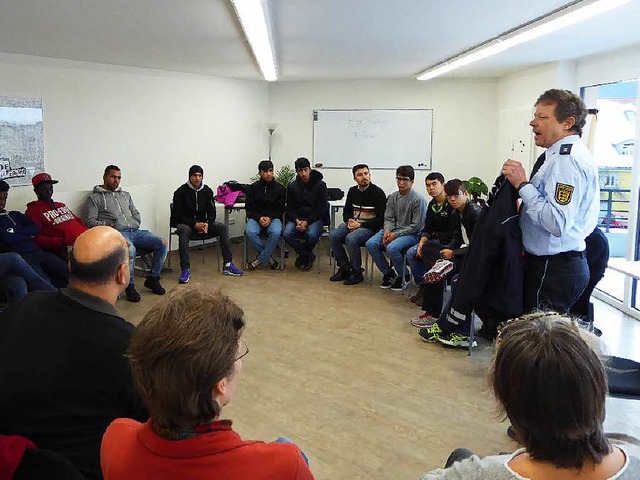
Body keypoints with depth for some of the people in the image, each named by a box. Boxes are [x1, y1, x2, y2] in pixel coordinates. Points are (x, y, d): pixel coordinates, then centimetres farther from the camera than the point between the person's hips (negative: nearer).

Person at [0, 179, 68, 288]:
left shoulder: (15, 215, 28)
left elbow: (36, 228, 12)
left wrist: (15, 233, 2)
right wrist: (26, 233, 8)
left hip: (37, 252, 5)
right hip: (20, 257, -5)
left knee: (70, 274, -20)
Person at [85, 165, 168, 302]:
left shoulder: (125, 195, 29)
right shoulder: (94, 198, 11)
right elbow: (91, 221, 2)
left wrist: (135, 223, 7)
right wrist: (108, 225, -15)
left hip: (135, 231, 6)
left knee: (162, 243, -15)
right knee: (130, 249, -39)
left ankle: (153, 279, -2)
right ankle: (129, 285, -21)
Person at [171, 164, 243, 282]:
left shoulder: (207, 191, 3)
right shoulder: (181, 192, -9)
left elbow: (212, 212, 4)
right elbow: (178, 215, -11)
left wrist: (207, 223, -18)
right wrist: (194, 224, -23)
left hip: (203, 222, 4)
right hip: (185, 223, -4)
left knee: (223, 227, -18)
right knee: (184, 230, -39)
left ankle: (227, 265, -20)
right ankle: (185, 269, -38)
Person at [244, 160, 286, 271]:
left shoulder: (280, 189, 5)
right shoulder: (253, 188, 6)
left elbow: (280, 209, 4)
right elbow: (249, 208, 3)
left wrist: (270, 218, -15)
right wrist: (259, 218, -15)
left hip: (273, 218, 0)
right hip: (256, 218, 1)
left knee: (276, 232, -35)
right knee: (250, 232, -33)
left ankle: (260, 259, -17)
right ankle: (268, 256, -13)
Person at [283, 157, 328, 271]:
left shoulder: (320, 185, -5)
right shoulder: (292, 187, 5)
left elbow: (321, 208, -7)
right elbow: (289, 209, 7)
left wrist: (307, 222, -17)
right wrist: (297, 220, -15)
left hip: (315, 218, -3)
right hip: (297, 218, 3)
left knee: (312, 235, -35)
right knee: (287, 234, -26)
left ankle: (303, 255, -1)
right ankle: (309, 256, -6)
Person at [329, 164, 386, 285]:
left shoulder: (378, 193, -8)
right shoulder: (352, 191, 10)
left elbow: (380, 219, -11)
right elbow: (346, 211, 19)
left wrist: (360, 225, -17)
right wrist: (349, 221, -5)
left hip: (370, 228, -6)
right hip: (353, 224, 6)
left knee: (351, 238, -33)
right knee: (333, 235, -20)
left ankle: (357, 273, -16)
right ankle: (344, 269, -6)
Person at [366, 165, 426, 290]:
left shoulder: (418, 199, -13)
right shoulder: (392, 197, 5)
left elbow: (416, 226, -14)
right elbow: (389, 218, 8)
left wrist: (396, 235, -18)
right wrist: (387, 231, -15)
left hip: (411, 233, -6)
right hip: (393, 230, 6)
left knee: (391, 248, -33)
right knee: (370, 244, -15)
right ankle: (388, 273, 4)